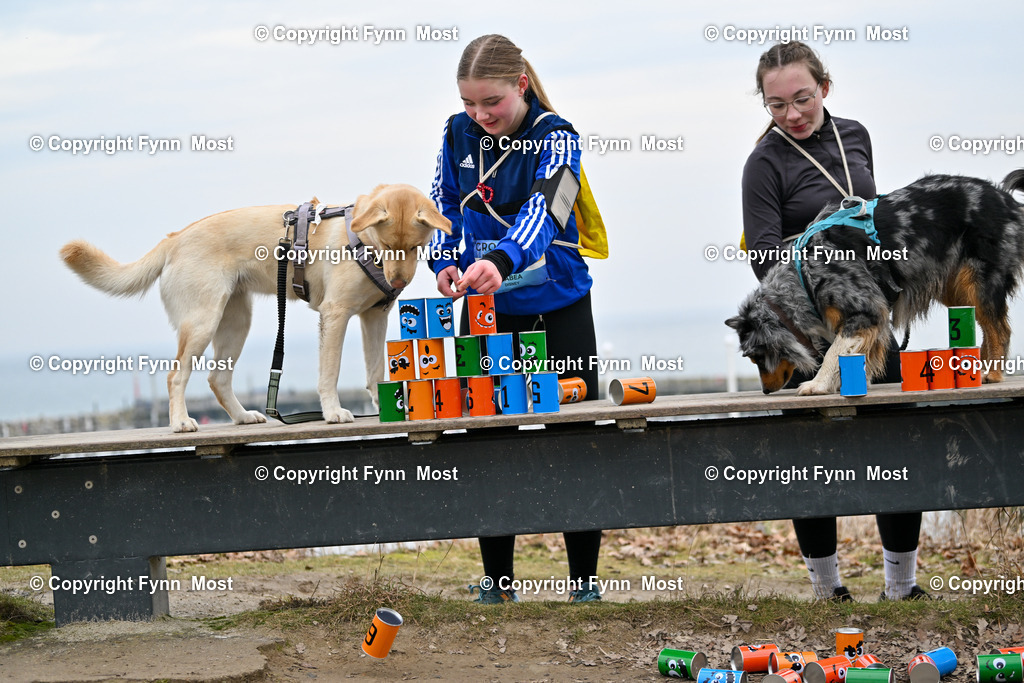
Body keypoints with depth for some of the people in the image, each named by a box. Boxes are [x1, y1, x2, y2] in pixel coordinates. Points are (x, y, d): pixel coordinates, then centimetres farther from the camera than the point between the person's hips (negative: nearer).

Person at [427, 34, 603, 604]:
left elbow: (544, 206, -33)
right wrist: (444, 263, -9)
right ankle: (498, 581, 13)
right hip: (486, 308, 3)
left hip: (557, 305, -3)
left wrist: (500, 261, -51)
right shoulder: (459, 135, -1)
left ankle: (584, 579, 12)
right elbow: (445, 204, 11)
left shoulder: (556, 137, -15)